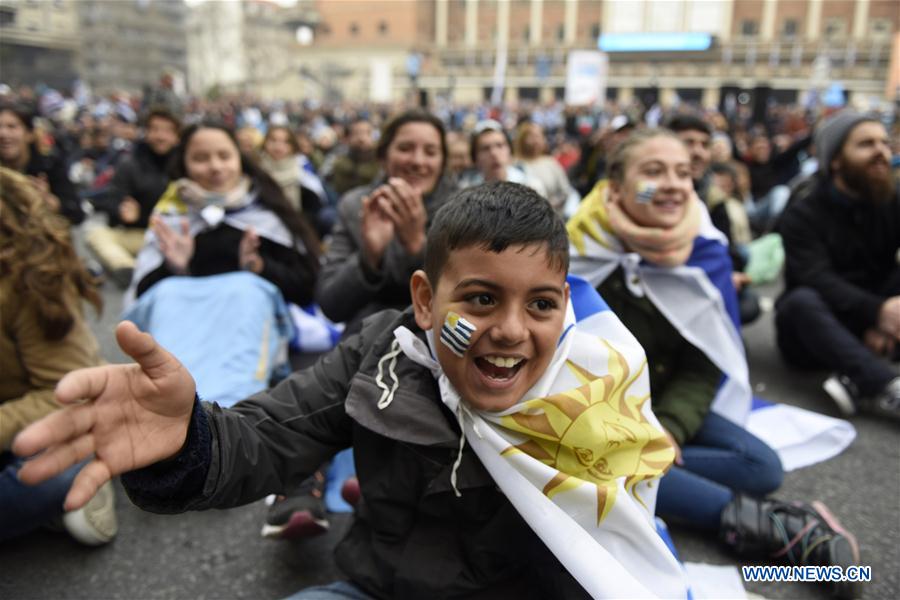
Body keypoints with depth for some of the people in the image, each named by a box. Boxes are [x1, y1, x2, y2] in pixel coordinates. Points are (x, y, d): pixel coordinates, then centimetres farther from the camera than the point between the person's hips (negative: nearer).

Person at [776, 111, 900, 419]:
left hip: (873, 327, 4)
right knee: (802, 300, -34)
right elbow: (817, 280, -24)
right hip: (817, 329, -4)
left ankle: (861, 384, -37)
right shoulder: (803, 212, -9)